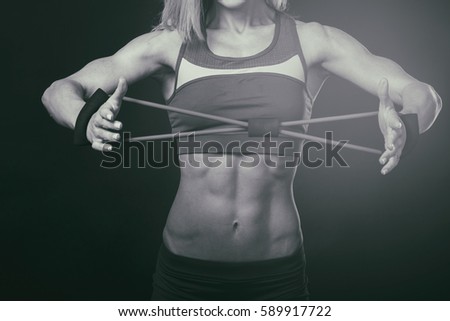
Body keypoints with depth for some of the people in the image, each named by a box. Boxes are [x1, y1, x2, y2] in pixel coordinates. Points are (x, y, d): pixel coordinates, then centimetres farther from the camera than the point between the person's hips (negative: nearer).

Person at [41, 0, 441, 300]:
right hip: (185, 271, 0)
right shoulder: (171, 45, -1)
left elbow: (426, 97, -4)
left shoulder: (311, 42, -1)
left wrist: (401, 121, -28)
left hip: (278, 272, 1)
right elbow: (59, 91, -4)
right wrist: (89, 121, -28)